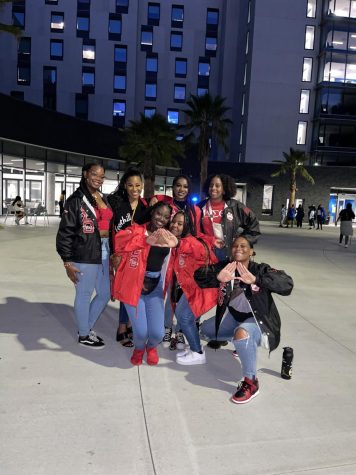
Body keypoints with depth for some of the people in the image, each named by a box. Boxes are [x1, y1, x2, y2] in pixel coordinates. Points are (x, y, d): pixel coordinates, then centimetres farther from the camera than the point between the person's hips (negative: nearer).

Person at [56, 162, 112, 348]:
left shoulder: (103, 199, 12)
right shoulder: (76, 199, -9)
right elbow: (65, 232, -11)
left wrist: (112, 253, 15)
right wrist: (67, 262, -14)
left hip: (104, 252, 8)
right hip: (85, 254, -7)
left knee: (105, 294, 16)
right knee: (84, 295, 6)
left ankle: (87, 327, 37)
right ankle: (83, 335, 27)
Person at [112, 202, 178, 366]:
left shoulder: (168, 237, 6)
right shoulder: (136, 229, -6)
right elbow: (119, 239, -23)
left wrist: (175, 242, -16)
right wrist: (146, 240, -32)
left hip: (155, 287, 3)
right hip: (133, 285, -3)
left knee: (157, 333, -4)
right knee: (141, 332, -9)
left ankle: (151, 347, 37)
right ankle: (139, 348, 32)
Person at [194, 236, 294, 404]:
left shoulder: (261, 270, -23)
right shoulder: (224, 267, -12)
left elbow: (287, 284, -36)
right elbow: (199, 275, -18)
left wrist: (256, 280, -49)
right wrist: (217, 277, -39)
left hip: (260, 320, -6)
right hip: (235, 316, 7)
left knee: (242, 333, -37)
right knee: (206, 329, 17)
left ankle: (251, 383, -15)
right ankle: (243, 344, 36)